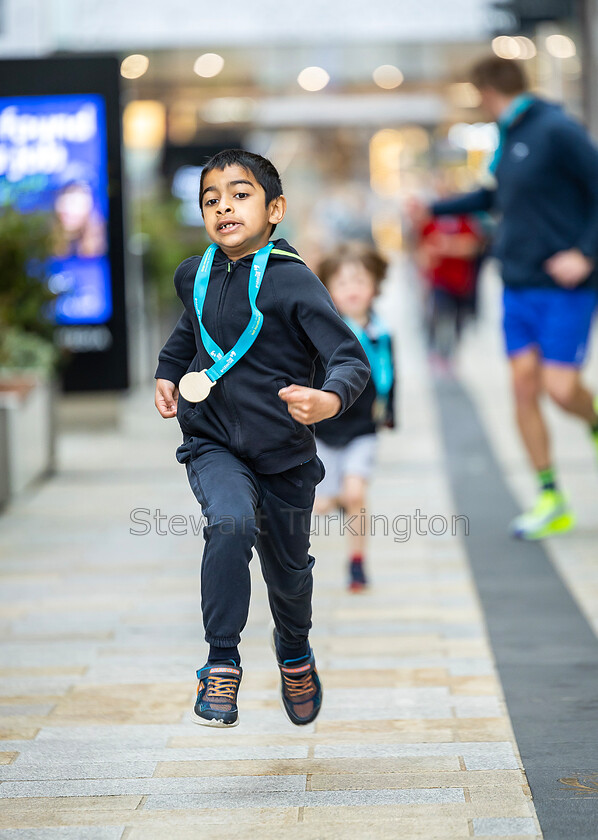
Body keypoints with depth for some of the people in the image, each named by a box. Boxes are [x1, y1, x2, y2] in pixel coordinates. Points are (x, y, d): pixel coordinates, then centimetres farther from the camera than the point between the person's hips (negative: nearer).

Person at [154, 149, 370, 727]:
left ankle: (294, 653, 50)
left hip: (282, 453, -1)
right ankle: (222, 661, -17)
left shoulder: (292, 281, -15)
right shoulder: (194, 276, 1)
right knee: (231, 524, -30)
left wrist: (330, 399, -40)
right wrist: (167, 373, 12)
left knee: (288, 570, 17)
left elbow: (352, 359, -20)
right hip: (213, 446, 2)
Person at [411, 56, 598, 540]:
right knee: (524, 385, 0)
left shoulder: (558, 131, -12)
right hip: (519, 283, 7)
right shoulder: (508, 138, 13)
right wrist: (435, 208, 34)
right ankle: (551, 503, 8)